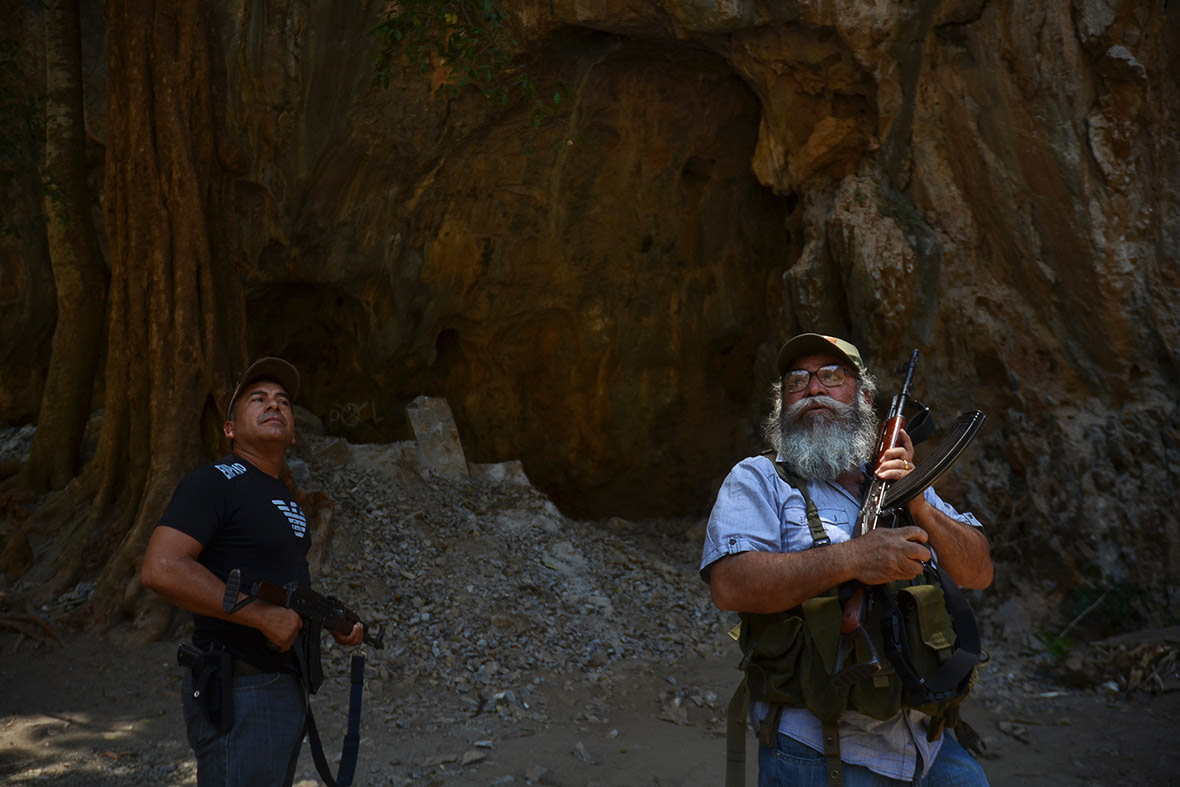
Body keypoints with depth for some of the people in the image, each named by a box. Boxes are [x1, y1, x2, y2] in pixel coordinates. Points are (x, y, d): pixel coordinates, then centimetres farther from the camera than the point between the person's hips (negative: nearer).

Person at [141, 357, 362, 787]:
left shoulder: (282, 496, 16)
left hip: (286, 685, 9)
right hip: (241, 692, -9)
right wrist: (264, 615, -24)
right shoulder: (215, 482, -13)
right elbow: (161, 568, -26)